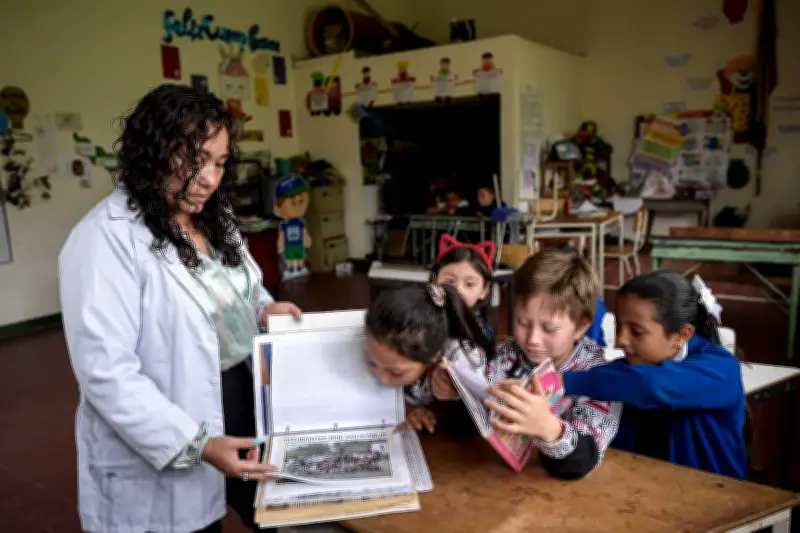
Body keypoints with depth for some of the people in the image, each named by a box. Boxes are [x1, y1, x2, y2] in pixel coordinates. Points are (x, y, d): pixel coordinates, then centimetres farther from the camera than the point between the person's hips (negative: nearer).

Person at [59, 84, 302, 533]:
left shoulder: (213, 218, 5)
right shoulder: (108, 239, -21)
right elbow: (106, 371, -25)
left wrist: (262, 307, -2)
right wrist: (196, 445, -29)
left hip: (245, 402, 8)